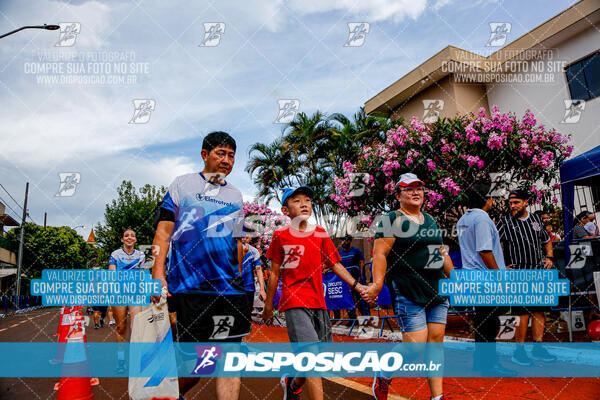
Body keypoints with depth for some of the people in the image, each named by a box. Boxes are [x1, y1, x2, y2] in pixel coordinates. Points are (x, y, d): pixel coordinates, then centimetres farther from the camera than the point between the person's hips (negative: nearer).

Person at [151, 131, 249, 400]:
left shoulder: (235, 195, 18)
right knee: (191, 362, 3)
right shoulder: (183, 184, 8)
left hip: (228, 288, 4)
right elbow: (164, 229, 1)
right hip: (187, 287, -3)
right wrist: (158, 272, -9)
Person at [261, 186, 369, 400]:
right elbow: (275, 273, 6)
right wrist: (268, 305, 11)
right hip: (294, 304, -4)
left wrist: (357, 286, 2)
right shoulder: (280, 235, 0)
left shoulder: (320, 234, 8)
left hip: (318, 303, 5)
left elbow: (335, 264, 12)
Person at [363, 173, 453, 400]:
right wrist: (378, 283, -24)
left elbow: (442, 253, 25)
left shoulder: (430, 220, 17)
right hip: (408, 294, -7)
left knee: (436, 343, 8)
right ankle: (384, 377, 18)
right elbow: (380, 254, -14)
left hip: (438, 292, 7)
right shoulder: (392, 220, -6)